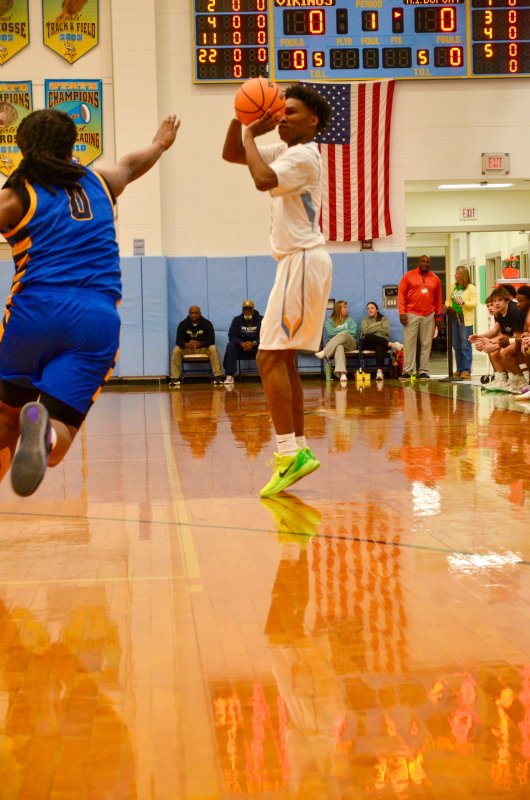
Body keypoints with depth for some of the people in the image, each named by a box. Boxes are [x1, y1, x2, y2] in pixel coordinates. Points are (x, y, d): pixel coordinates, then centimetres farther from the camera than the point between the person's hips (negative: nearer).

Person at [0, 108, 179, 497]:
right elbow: (132, 164, 43)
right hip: (98, 319, 1)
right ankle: (43, 428, -41)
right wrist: (160, 143, 62)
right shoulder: (100, 183, 21)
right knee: (57, 439, -7)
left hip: (35, 311, -1)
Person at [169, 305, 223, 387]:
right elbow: (178, 341, -12)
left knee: (213, 349, -32)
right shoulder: (183, 324, -5)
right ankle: (174, 379, -31)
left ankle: (218, 376, -34)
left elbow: (211, 340, -16)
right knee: (176, 350, -28)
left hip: (203, 349, -1)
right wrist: (185, 344, -37)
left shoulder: (207, 323, -8)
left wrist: (200, 344, -36)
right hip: (187, 349, 1)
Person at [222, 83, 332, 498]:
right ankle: (299, 449, 16)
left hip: (303, 262, -10)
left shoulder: (304, 156, -11)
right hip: (298, 262, 10)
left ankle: (289, 453, -19)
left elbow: (263, 180, -29)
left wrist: (251, 136, -16)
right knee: (283, 359, 12)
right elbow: (231, 154, 19)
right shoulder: (286, 152, 18)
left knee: (270, 357, -16)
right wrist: (240, 119, 4)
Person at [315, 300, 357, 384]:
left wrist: (337, 332, 0)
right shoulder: (330, 321, 15)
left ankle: (324, 353, -47)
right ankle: (342, 374, -64)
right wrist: (344, 330, 3)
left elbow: (353, 332, 5)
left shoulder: (350, 320, 20)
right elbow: (330, 333, -3)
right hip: (333, 344, -1)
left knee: (344, 334, -35)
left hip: (350, 344, 1)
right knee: (339, 347, -42)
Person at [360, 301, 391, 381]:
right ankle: (389, 344, -37)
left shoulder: (384, 319, 19)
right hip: (368, 344, 1)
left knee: (380, 346, -41)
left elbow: (386, 331, -1)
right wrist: (378, 327, 1)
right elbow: (365, 331, 1)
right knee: (369, 337, -37)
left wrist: (372, 329, 3)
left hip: (382, 342, -1)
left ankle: (379, 371, -61)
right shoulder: (365, 320, 23)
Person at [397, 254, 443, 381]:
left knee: (427, 344, 2)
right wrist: (402, 312, -8)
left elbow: (438, 299, 11)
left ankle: (424, 371, 6)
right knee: (409, 342, -4)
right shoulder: (408, 276, 3)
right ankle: (407, 371, -3)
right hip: (411, 315, -2)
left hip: (429, 316, 2)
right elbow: (401, 294, 0)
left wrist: (438, 316, 7)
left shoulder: (435, 279, 10)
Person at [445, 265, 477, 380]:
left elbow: (474, 303, -11)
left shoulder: (471, 288, -4)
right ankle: (459, 370, 16)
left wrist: (462, 303, -23)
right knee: (456, 346, 9)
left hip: (465, 320, -6)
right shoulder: (453, 286, 13)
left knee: (465, 345, -7)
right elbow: (448, 299, 18)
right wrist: (448, 306, -2)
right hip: (454, 318, 6)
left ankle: (466, 370, -4)